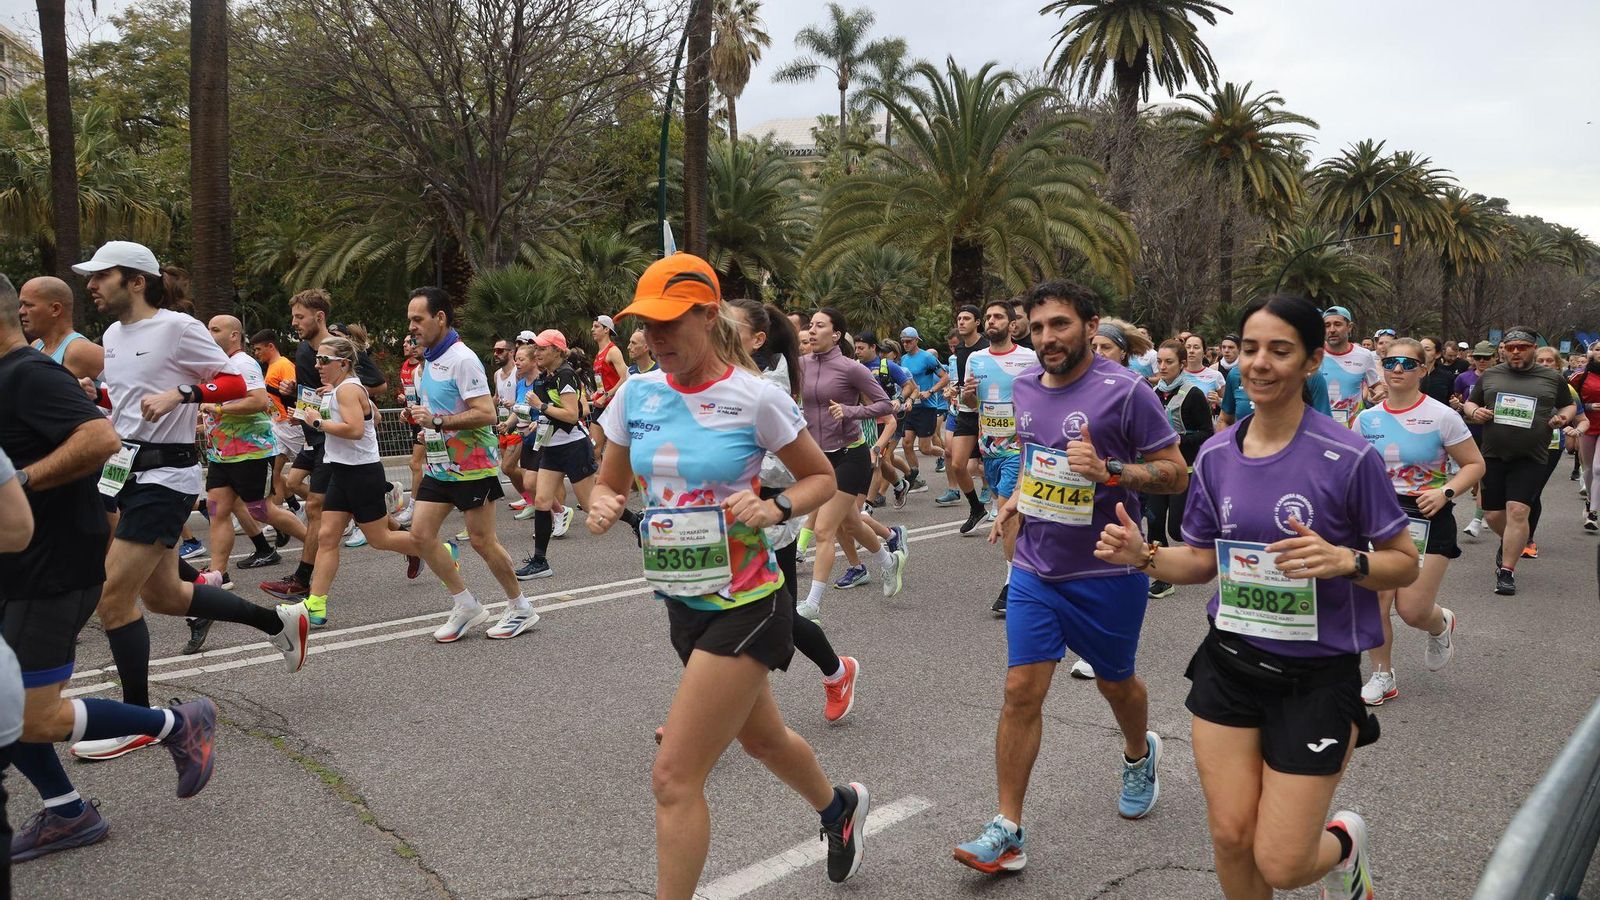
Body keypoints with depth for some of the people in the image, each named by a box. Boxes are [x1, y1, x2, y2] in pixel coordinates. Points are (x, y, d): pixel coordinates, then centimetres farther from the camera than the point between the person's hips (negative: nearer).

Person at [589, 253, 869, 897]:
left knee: (674, 778, -9)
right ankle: (840, 807, 56)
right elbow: (609, 484, 10)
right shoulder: (636, 395, 0)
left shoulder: (756, 397, -14)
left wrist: (777, 508, -21)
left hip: (744, 605, -6)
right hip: (682, 602, 7)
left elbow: (821, 478, -2)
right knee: (761, 737, 26)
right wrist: (602, 508, -13)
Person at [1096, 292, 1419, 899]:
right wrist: (1144, 556, -9)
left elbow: (1405, 562, -6)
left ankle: (1344, 841, 36)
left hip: (1316, 674, -4)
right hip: (1229, 662, 4)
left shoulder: (1349, 457, -14)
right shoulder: (1216, 454, 0)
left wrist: (1344, 560, -26)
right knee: (1230, 838, 7)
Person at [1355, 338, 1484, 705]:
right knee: (1374, 602, -4)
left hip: (1428, 518, -3)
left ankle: (1442, 624, 33)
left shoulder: (1441, 416, -7)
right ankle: (1383, 677, 16)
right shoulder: (1367, 419, 3)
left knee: (1412, 610, -6)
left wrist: (1446, 492, -17)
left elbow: (1474, 464, -1)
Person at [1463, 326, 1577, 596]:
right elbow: (1470, 403, 17)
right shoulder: (1490, 375, 8)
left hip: (1531, 459, -2)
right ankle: (1511, 543, 39)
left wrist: (1565, 417, -4)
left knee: (1517, 511, -14)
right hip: (1493, 455, 2)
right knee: (1493, 515, 5)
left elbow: (1569, 405, 18)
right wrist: (1474, 412, -6)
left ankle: (1507, 571, -4)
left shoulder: (1552, 378, 5)